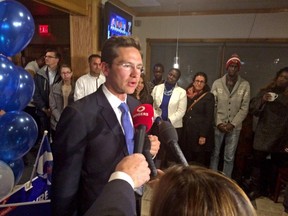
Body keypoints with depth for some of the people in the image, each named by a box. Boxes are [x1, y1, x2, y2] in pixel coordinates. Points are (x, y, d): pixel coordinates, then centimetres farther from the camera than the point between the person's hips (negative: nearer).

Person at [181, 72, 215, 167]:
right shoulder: (188, 95, 10)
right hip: (187, 133, 4)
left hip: (201, 134, -4)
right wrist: (183, 132, 5)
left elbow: (209, 118, -8)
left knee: (200, 163, 1)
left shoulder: (209, 96, -3)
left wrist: (203, 135, -14)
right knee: (187, 161, 7)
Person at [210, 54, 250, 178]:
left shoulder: (245, 85, -1)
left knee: (229, 157, 11)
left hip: (234, 127, 0)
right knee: (214, 154, 11)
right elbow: (212, 106, -2)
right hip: (218, 125, 0)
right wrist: (219, 123, -10)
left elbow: (244, 108, -3)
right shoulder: (217, 83, 0)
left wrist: (233, 124, -10)